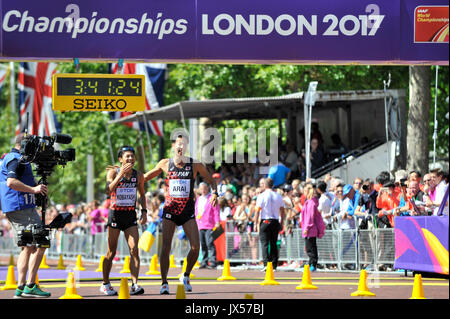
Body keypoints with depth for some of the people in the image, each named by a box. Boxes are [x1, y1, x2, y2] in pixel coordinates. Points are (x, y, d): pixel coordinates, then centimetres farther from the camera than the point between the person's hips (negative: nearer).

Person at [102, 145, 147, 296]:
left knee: (134, 249, -12)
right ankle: (105, 284, 19)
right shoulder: (113, 172, -5)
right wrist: (121, 173, -27)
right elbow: (108, 190, -21)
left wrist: (144, 211, 8)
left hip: (131, 215, 3)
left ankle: (134, 285, -15)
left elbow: (142, 194, 20)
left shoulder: (138, 175, 6)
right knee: (111, 252, 4)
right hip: (115, 214, -2)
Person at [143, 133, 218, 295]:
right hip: (170, 209, 0)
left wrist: (214, 193, -4)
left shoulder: (195, 165, 1)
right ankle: (164, 283, 1)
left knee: (195, 247, -10)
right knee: (166, 247, -8)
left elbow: (211, 180, 13)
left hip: (188, 211, 0)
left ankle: (186, 276, 14)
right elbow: (146, 177, 16)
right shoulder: (165, 164, 2)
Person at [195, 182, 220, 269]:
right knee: (203, 244, 8)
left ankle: (213, 262, -13)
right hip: (200, 225, 7)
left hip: (209, 225, -6)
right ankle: (204, 262, 14)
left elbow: (216, 211, -5)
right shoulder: (198, 199, 19)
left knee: (210, 243, -13)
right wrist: (195, 223, 21)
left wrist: (217, 222, -13)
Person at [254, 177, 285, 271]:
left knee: (264, 243, -4)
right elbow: (282, 211, 9)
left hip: (265, 221, -4)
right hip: (275, 221, 4)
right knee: (274, 244, 9)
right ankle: (274, 265, 8)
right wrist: (281, 223, 15)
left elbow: (257, 210, -7)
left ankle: (266, 263, -18)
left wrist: (256, 223, -3)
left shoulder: (262, 196, -5)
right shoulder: (278, 196, 7)